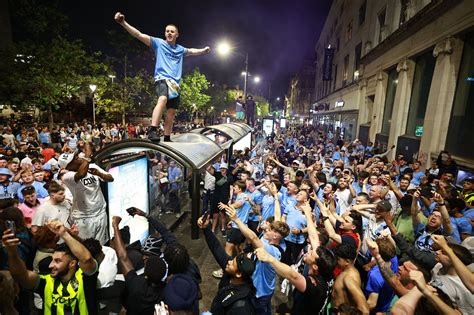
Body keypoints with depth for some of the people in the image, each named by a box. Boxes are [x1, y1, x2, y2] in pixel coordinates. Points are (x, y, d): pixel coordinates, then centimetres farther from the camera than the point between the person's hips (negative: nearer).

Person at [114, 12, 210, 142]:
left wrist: (203, 50, 43)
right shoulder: (158, 43, 6)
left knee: (171, 112, 3)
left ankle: (167, 139, 11)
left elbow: (192, 51, 42)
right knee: (163, 99, -34)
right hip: (162, 79, -6)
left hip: (175, 83, 6)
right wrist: (123, 23, -13)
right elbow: (139, 35, -3)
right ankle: (153, 131, -41)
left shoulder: (180, 49, 21)